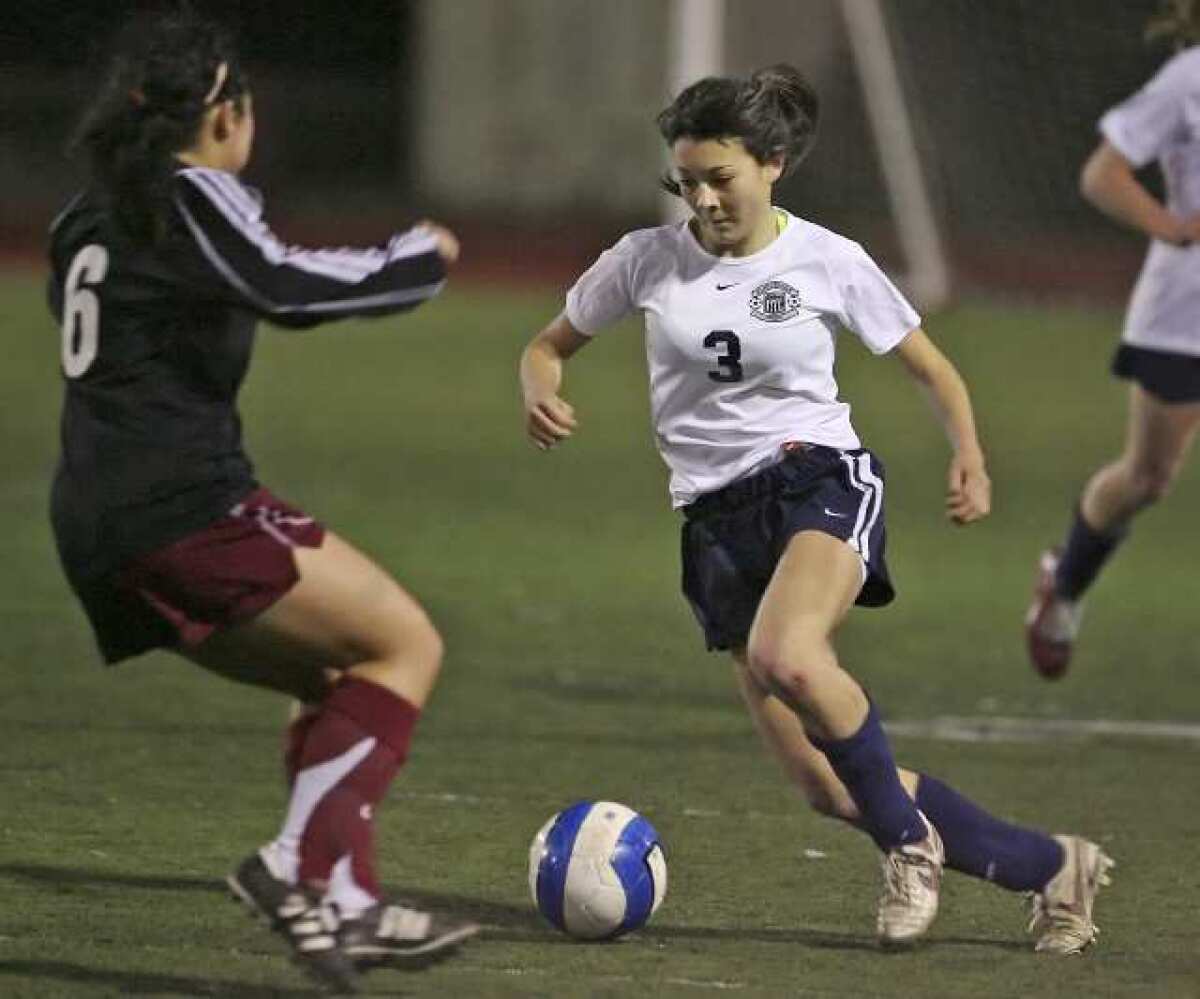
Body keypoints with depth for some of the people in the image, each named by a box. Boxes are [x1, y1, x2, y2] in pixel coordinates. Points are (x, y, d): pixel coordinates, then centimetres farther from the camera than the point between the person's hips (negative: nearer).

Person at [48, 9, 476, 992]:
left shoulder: (89, 217, 19)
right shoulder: (192, 197, -7)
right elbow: (281, 286, -23)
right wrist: (419, 258, -9)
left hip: (100, 534, 9)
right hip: (185, 513, -9)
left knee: (336, 676, 18)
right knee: (404, 645, -4)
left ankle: (349, 903, 5)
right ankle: (302, 865, -16)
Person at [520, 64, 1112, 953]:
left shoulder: (828, 261, -2)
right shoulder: (648, 260, 2)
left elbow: (931, 368, 9)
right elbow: (550, 345, 15)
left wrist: (969, 454, -10)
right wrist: (542, 395, -8)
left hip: (821, 479, -3)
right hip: (716, 516, 3)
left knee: (788, 657, -38)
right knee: (831, 788, -5)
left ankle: (908, 836, -14)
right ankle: (1051, 866, 10)